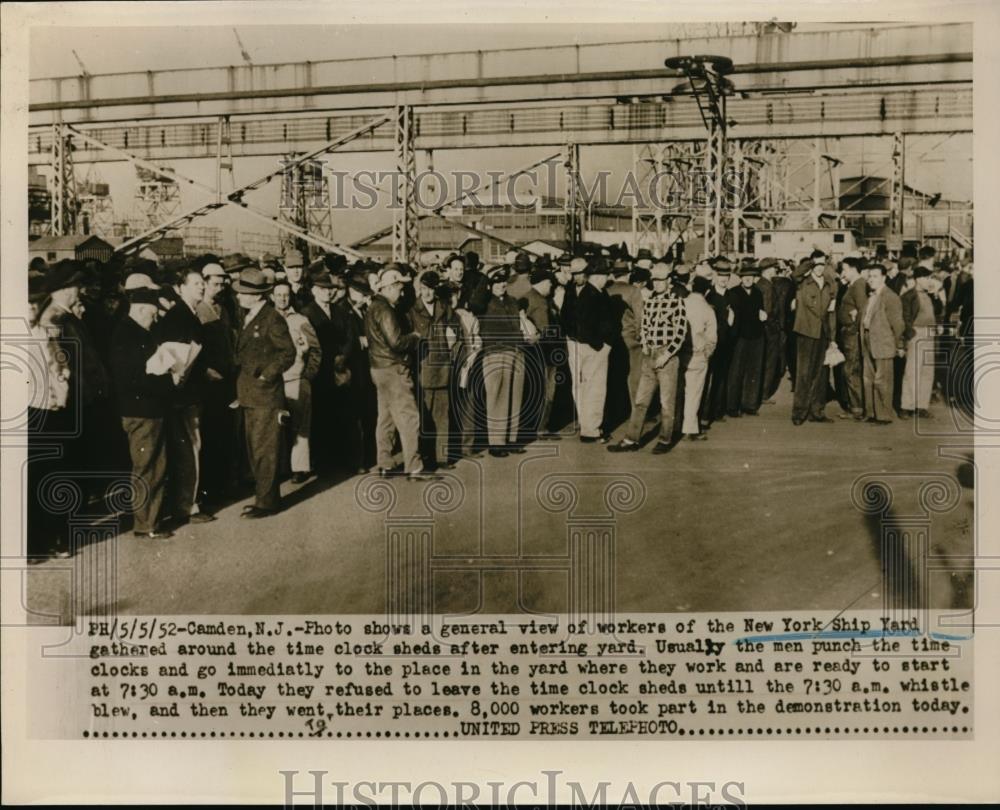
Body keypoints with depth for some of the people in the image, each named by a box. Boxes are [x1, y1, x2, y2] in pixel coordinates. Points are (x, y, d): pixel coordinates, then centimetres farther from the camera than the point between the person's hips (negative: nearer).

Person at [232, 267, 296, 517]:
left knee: (264, 451, -4)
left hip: (266, 396, -9)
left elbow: (288, 353, -13)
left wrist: (266, 375, -15)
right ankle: (263, 494, 24)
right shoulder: (248, 317, 14)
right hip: (249, 395, 9)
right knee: (254, 449, 14)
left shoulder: (272, 319, -12)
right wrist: (242, 387, 11)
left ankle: (267, 502, 2)